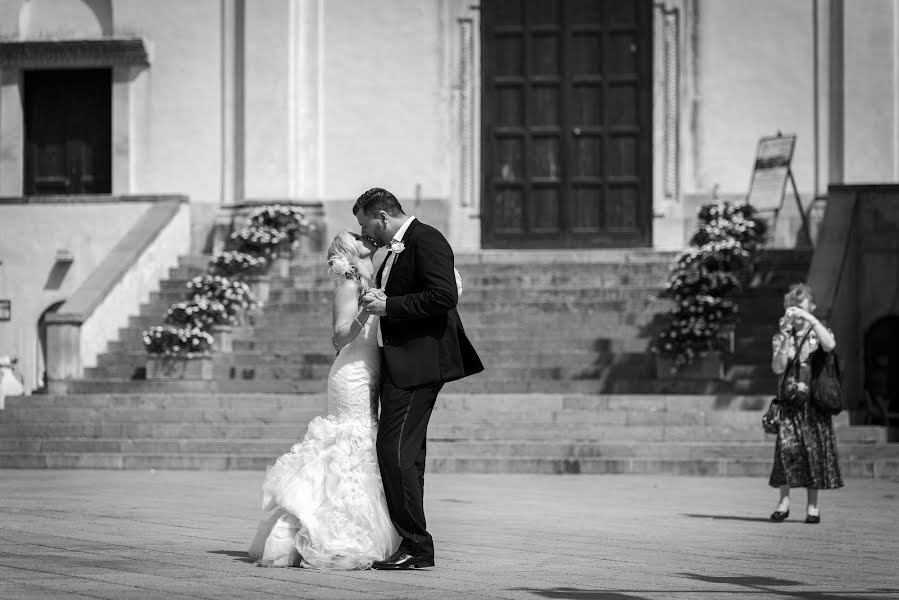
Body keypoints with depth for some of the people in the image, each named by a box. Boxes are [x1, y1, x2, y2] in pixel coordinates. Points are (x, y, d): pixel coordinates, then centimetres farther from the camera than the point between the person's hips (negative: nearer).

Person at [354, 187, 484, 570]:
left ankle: (417, 548, -10)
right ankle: (412, 543, 17)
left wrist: (389, 305, -19)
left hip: (418, 362, -11)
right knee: (405, 454, 12)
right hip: (401, 363, 11)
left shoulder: (426, 240, -12)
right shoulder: (396, 249, 19)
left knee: (396, 451, -13)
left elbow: (444, 296, -22)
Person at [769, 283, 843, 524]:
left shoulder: (818, 333, 5)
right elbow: (778, 368, -5)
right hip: (790, 401, 1)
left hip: (815, 401, -1)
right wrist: (785, 337, -14)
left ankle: (812, 506, 4)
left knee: (815, 450, -3)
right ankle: (784, 501, -6)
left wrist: (810, 319, -23)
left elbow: (830, 346, -20)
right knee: (786, 447, -12)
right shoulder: (781, 337, 10)